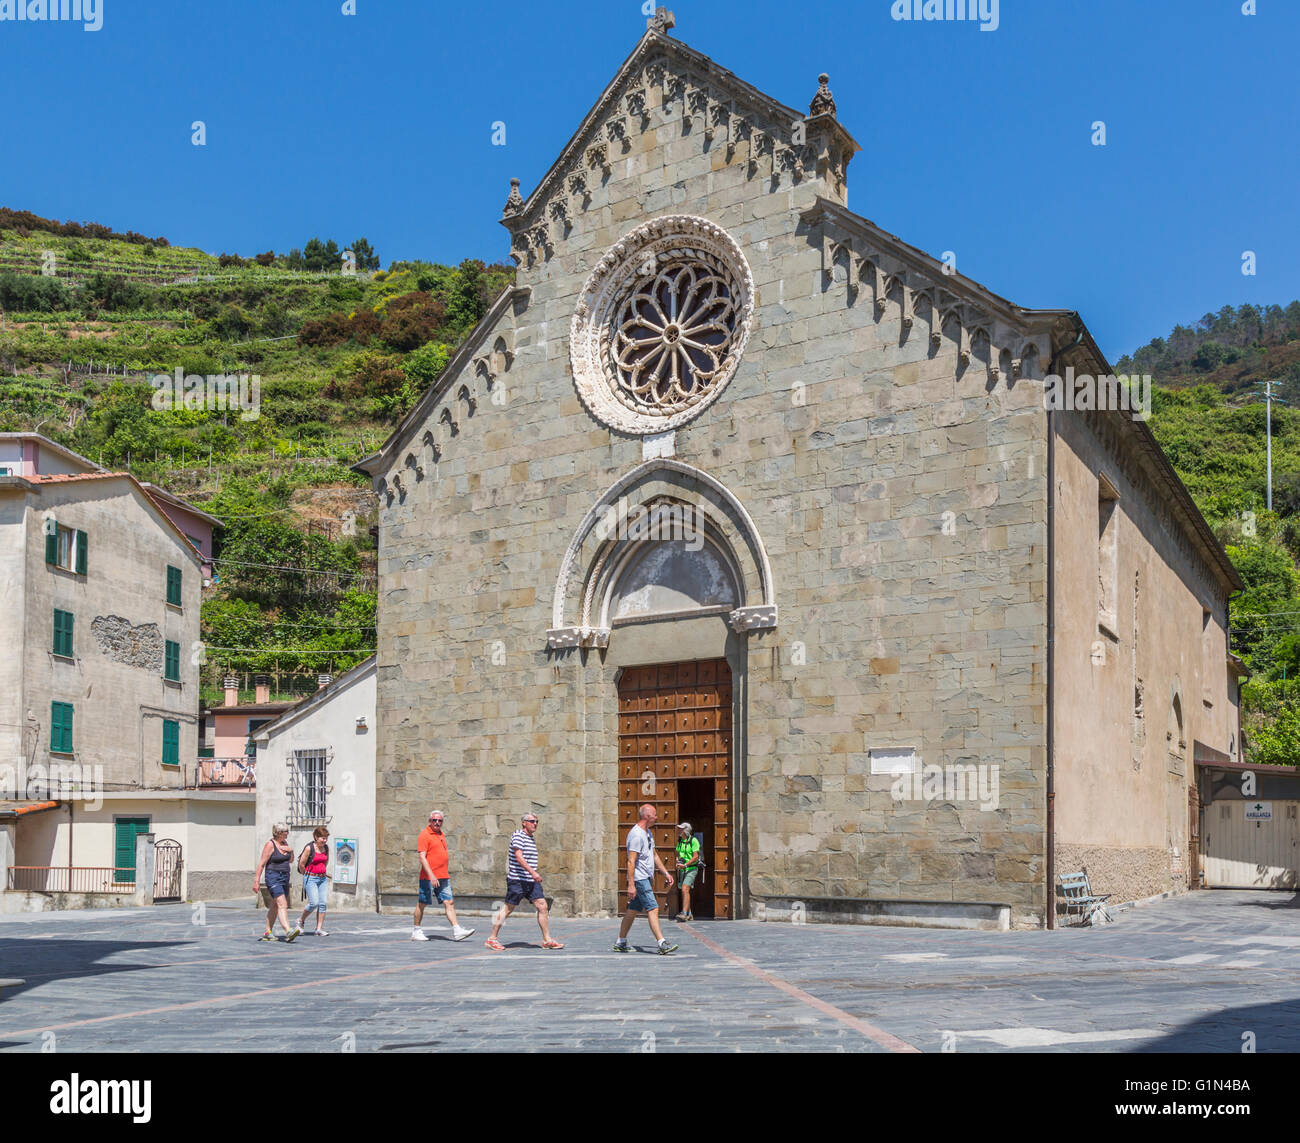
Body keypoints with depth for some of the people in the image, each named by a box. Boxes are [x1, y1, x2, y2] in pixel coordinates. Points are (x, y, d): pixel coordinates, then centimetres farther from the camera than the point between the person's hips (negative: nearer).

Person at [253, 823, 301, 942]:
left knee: (274, 906, 13)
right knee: (282, 905, -20)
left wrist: (291, 851, -1)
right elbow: (261, 864, -12)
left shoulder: (284, 843, 10)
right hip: (273, 877, -8)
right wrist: (256, 881, -14)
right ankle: (288, 932, -31)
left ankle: (267, 932, 22)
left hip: (285, 877, 8)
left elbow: (291, 861, 19)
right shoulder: (270, 845, -12)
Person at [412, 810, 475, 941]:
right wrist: (431, 875, -23)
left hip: (443, 877, 7)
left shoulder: (442, 835, 17)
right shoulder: (425, 834, -8)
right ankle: (416, 931, 14)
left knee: (449, 902, -1)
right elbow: (422, 857, -16)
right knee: (422, 903, 3)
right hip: (429, 877, -7)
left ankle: (457, 931, -7)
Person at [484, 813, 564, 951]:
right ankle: (492, 939, 8)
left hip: (532, 880, 8)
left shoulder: (531, 838, 18)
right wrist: (532, 872, -26)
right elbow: (518, 856, -20)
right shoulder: (518, 835, -9)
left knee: (542, 906, -1)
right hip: (517, 879, -8)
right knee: (508, 908, -3)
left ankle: (547, 940, 4)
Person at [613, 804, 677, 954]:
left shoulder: (647, 832, 15)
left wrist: (665, 873, 22)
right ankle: (662, 944, -15)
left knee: (633, 910, 12)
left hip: (646, 878, 10)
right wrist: (631, 885, -24)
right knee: (653, 909, -13)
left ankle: (620, 943, 19)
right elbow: (631, 861, -21)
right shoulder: (636, 834, -17)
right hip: (639, 879, -10)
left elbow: (654, 855, 25)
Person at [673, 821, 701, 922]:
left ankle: (684, 914, -26)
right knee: (684, 891, 9)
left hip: (691, 869, -7)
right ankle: (689, 914, 19)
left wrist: (685, 865, -23)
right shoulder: (680, 840, 9)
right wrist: (677, 861, -3)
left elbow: (696, 857, -16)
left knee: (685, 889, -20)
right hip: (682, 869, 7)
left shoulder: (693, 840, -11)